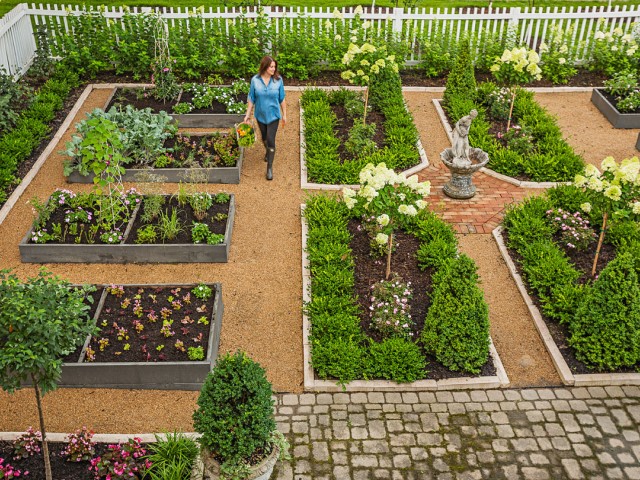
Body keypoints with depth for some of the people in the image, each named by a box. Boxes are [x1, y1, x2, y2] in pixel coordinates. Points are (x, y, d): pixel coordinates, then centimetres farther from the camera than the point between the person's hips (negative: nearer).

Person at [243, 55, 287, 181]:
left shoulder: (278, 80, -12)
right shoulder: (255, 80, -12)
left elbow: (282, 99, -4)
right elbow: (251, 99, -4)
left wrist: (284, 115, 1)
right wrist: (247, 115, -4)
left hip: (273, 115, -2)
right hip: (260, 115, 2)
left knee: (271, 140, -7)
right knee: (264, 137, 22)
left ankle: (270, 167, 2)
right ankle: (267, 151, 54)